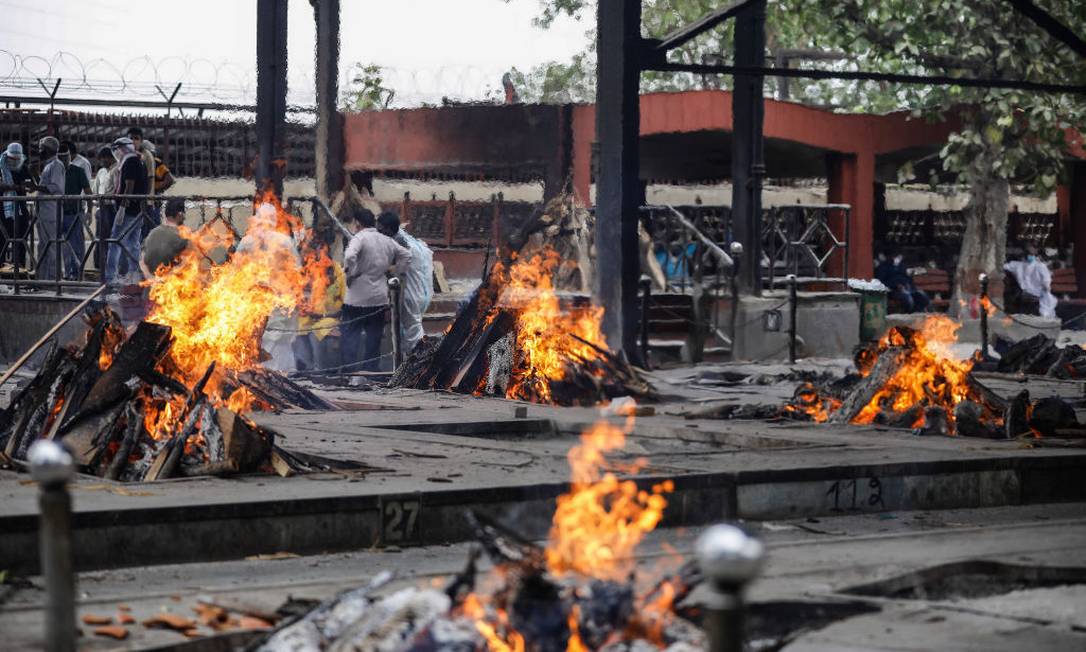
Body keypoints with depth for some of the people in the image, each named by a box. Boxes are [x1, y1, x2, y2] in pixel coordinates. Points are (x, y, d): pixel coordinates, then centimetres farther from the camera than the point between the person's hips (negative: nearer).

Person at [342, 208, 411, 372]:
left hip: (358, 299, -6)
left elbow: (349, 256, -29)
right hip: (380, 299, 6)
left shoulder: (359, 238, -11)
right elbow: (406, 256, 19)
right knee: (374, 340, 13)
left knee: (349, 338, -1)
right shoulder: (387, 241, 10)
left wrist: (351, 273, -13)